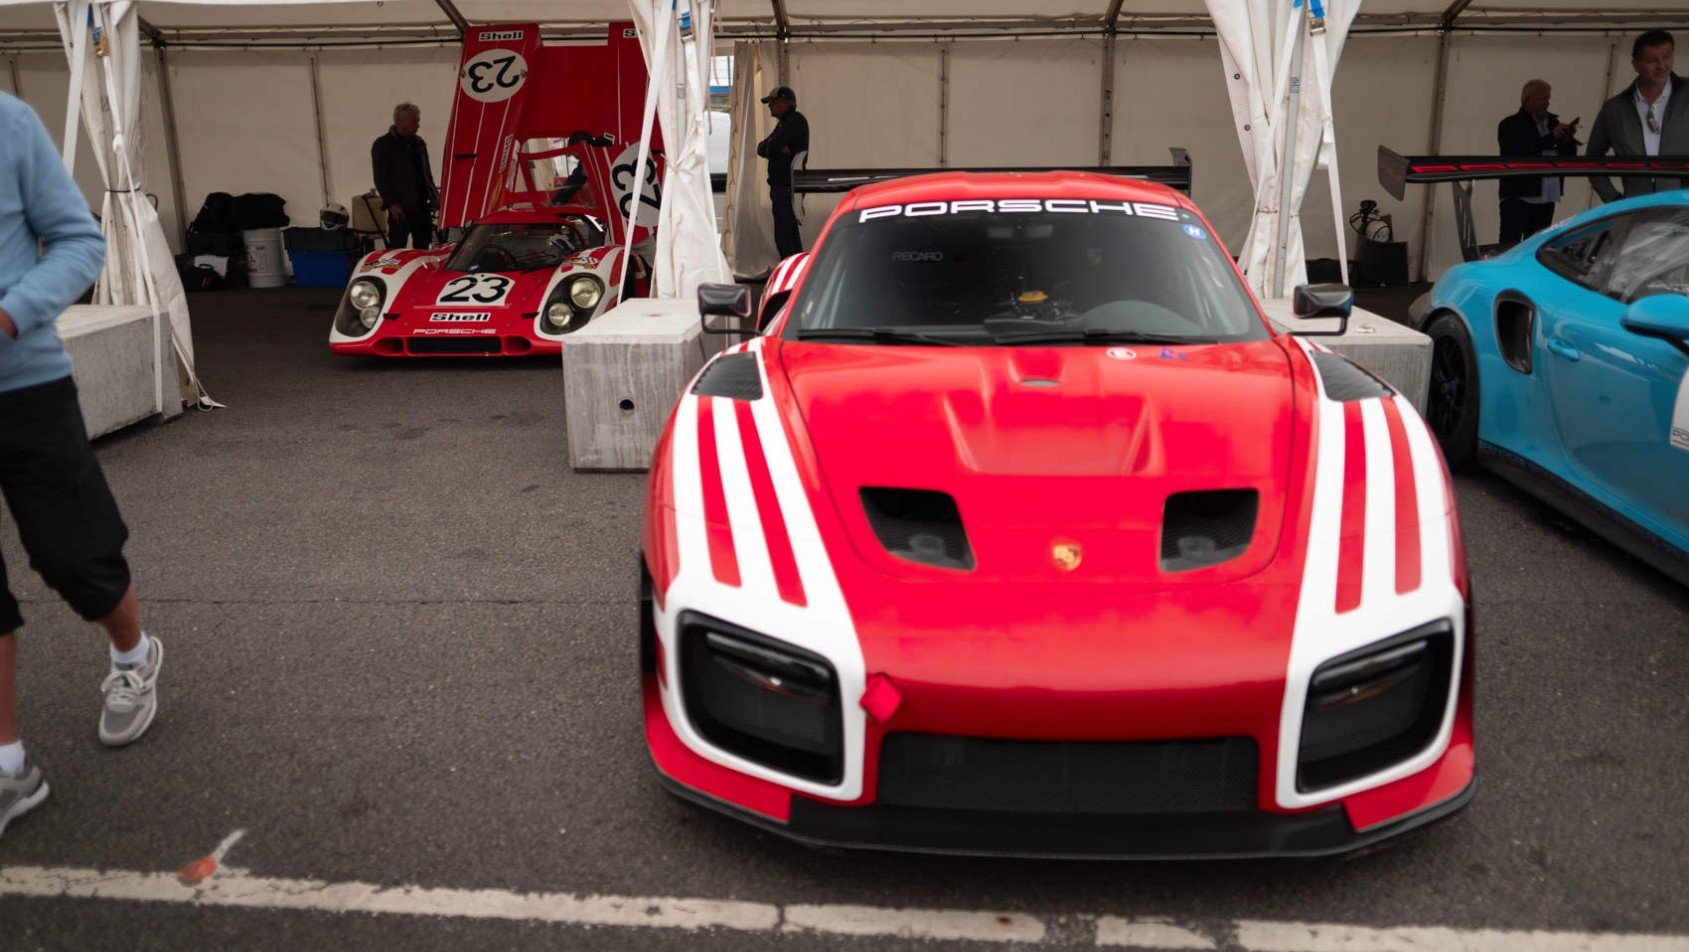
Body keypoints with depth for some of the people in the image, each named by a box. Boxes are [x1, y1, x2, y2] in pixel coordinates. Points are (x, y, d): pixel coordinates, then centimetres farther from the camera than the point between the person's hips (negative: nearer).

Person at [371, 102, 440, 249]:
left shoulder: (419, 143, 16)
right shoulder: (383, 145, -3)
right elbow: (381, 179, -8)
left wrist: (435, 197, 11)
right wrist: (392, 204, -16)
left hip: (423, 206, 6)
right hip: (400, 209, -6)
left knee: (423, 248, 9)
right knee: (397, 249, -6)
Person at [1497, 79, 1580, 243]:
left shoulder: (1552, 123, 17)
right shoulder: (1510, 125, 0)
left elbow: (1570, 156, 17)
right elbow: (1519, 154, -15)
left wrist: (1568, 139, -4)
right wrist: (1551, 137, -17)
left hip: (1546, 199, 5)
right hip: (1518, 197, -5)